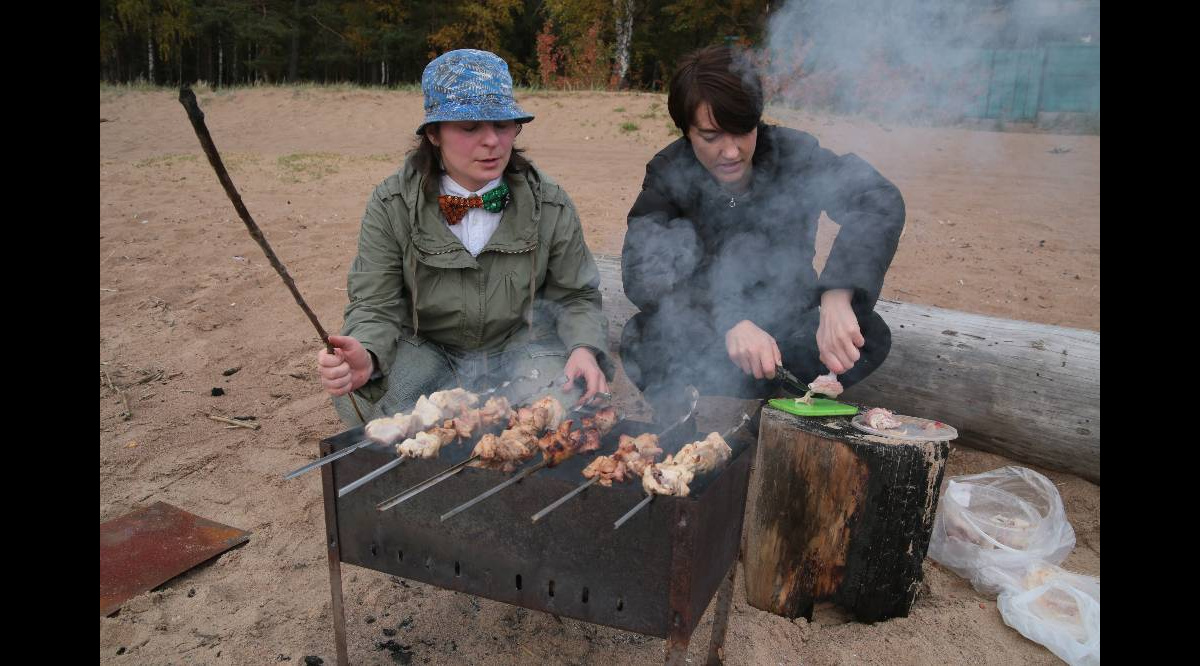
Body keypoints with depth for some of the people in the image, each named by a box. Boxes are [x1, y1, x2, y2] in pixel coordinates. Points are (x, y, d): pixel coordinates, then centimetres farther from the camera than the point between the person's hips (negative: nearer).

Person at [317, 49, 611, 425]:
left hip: (517, 351, 1)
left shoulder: (550, 206, -8)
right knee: (355, 395, -30)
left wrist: (585, 349, -22)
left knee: (572, 395, -30)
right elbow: (376, 308, -13)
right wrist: (366, 357, -38)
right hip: (426, 353, 0)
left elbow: (577, 296, 1)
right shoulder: (391, 207, -11)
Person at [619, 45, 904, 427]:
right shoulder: (669, 174, -12)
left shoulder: (793, 154, -13)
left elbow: (878, 199, -29)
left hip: (785, 320, 2)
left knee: (870, 336, -27)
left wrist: (837, 295, -49)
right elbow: (642, 273, -26)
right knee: (641, 341, -34)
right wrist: (727, 323, -43)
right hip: (704, 330, -2)